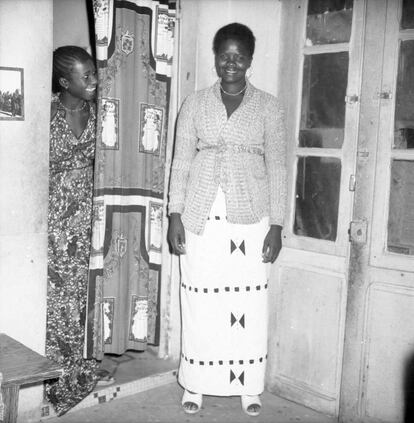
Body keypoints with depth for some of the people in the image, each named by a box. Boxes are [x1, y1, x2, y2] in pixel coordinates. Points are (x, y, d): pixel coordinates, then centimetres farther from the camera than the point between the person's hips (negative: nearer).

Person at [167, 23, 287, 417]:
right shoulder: (195, 104, 6)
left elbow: (277, 167, 3)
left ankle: (248, 387, 20)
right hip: (201, 217, 1)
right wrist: (175, 215, -3)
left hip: (250, 218, 0)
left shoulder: (268, 107, 4)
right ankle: (195, 384, 22)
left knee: (248, 302, 4)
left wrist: (276, 225, -2)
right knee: (199, 300, 6)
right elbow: (181, 162, 5)